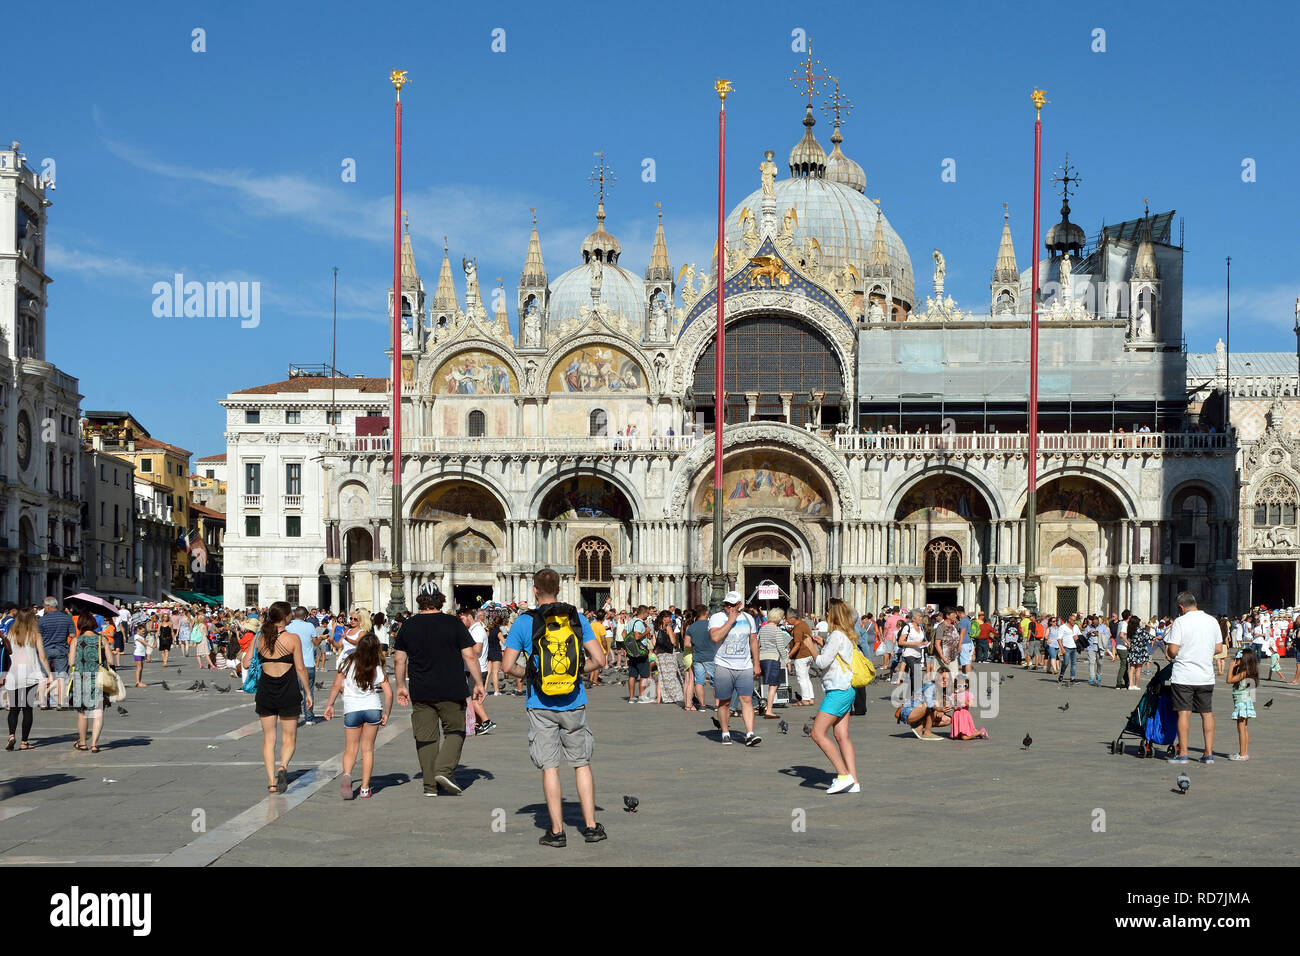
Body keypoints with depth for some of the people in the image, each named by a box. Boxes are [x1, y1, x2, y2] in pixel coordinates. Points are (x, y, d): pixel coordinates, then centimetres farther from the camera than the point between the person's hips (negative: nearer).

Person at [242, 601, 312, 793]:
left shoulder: (259, 638, -1)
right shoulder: (292, 639, -10)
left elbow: (246, 664, 1)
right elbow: (300, 668, -7)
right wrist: (308, 692, 1)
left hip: (265, 691, 3)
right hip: (288, 691, -3)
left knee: (268, 738, 12)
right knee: (289, 737, 9)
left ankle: (271, 781, 7)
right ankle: (283, 766, -18)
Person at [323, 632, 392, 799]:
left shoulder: (349, 663, 0)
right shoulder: (377, 669, 0)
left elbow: (336, 686, -2)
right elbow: (389, 693, -5)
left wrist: (329, 705, 7)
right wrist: (386, 714, 6)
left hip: (352, 710, 0)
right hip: (373, 708, 0)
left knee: (350, 749, 9)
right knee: (368, 749, 11)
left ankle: (347, 774, -21)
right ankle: (365, 788, 8)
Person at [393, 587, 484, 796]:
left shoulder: (408, 626, 4)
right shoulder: (454, 624, -3)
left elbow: (400, 659, 9)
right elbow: (470, 656, -5)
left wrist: (400, 686, 19)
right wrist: (478, 683, 2)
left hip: (420, 693, 2)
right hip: (451, 691, -2)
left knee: (426, 737, 7)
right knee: (454, 731, 12)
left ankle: (430, 785, 7)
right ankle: (444, 769, -8)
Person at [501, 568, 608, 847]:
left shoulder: (524, 622, -5)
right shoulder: (577, 618, 0)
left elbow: (507, 666, -7)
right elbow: (599, 659, -3)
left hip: (541, 705, -2)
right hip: (574, 702, 2)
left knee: (550, 767, 3)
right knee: (582, 764, 11)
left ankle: (557, 831, 4)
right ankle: (591, 826, 11)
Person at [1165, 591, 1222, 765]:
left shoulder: (1180, 622, -11)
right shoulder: (1212, 621, 5)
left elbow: (1173, 651, -14)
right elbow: (1218, 649, 10)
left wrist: (1167, 649, 7)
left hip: (1183, 677, -4)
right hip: (1206, 676, 4)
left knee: (1184, 713, 0)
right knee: (1207, 713, 11)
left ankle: (1183, 753, 0)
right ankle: (1209, 753, 11)